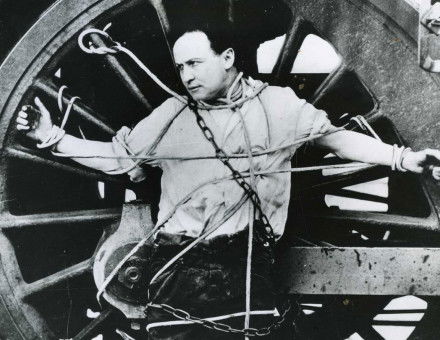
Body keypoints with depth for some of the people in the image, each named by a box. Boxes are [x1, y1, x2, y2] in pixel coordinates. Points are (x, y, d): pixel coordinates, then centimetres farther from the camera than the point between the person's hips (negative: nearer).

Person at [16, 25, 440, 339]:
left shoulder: (277, 104, 6)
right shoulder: (171, 116, 9)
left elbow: (335, 137, 6)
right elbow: (115, 157, 12)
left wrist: (403, 157, -3)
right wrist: (52, 136, 4)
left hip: (249, 258, 0)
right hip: (180, 259, 1)